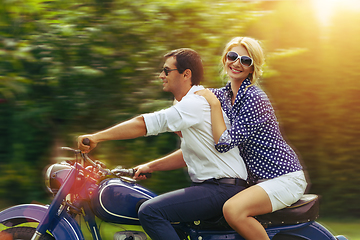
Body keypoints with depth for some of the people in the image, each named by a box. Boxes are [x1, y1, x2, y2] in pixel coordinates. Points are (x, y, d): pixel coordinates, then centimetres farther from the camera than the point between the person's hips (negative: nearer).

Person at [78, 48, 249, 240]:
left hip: (222, 188, -11)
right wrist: (150, 167, 19)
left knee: (150, 211, -23)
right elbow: (189, 155, 26)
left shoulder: (195, 104, -15)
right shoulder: (196, 102, 19)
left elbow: (144, 124, -20)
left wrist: (96, 137, -18)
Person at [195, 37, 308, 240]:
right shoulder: (223, 95, 8)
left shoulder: (254, 98, -18)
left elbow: (224, 143, -23)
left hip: (285, 179, -9)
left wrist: (214, 103, -20)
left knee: (233, 209, -31)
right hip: (261, 178, 9)